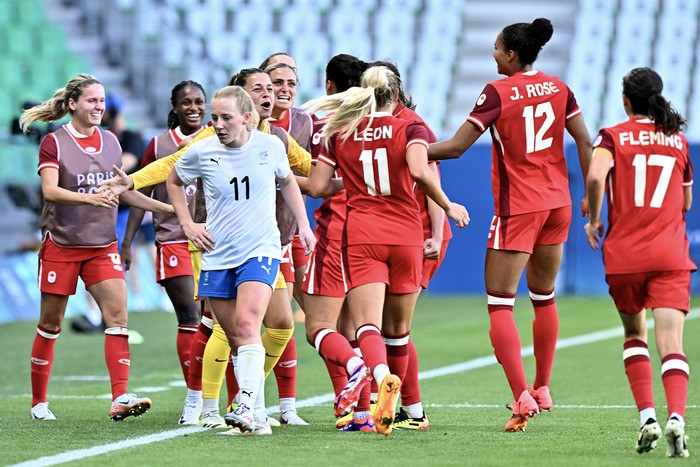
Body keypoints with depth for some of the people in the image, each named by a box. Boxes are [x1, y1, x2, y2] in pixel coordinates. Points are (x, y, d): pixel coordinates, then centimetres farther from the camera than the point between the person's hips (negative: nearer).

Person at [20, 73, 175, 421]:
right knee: (50, 324, 5)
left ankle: (120, 398, -19)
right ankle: (39, 402, 19)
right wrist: (90, 198, -36)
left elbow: (123, 191, 19)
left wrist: (168, 208, 14)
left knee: (117, 314, -13)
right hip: (61, 245, -4)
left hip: (102, 245, 4)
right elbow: (50, 190, -21)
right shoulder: (54, 142, -7)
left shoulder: (110, 142, 9)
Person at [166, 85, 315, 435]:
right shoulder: (201, 152, -4)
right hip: (217, 256, 2)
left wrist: (303, 225, 14)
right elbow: (174, 182, 17)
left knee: (247, 324, -22)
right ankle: (258, 415, 11)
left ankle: (246, 406, -30)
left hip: (261, 251, -2)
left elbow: (287, 181, 18)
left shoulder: (271, 146, -3)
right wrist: (187, 225, 8)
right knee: (235, 338, 3)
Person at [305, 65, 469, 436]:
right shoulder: (410, 129, 2)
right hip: (406, 235, 1)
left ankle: (383, 377, -44)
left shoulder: (340, 133, 8)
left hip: (361, 235, -1)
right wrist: (448, 207, -4)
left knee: (367, 325, -14)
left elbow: (316, 187, 5)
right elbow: (419, 171, -16)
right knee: (398, 329, 15)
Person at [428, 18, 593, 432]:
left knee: (500, 304, -4)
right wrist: (591, 196, 12)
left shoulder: (498, 93, -11)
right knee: (544, 297, 20)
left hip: (517, 208, -6)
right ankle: (543, 389, 26)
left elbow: (456, 147, -13)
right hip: (557, 204, 6)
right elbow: (585, 142, 6)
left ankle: (522, 397, -15)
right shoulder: (558, 88, 5)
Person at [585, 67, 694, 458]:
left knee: (635, 334, 19)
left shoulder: (613, 136, 0)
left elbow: (595, 176, -20)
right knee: (671, 342, -8)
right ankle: (676, 416, -30)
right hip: (671, 255, 1)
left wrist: (594, 219, -5)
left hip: (624, 254, -1)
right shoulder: (678, 140, 9)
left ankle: (647, 416, 5)